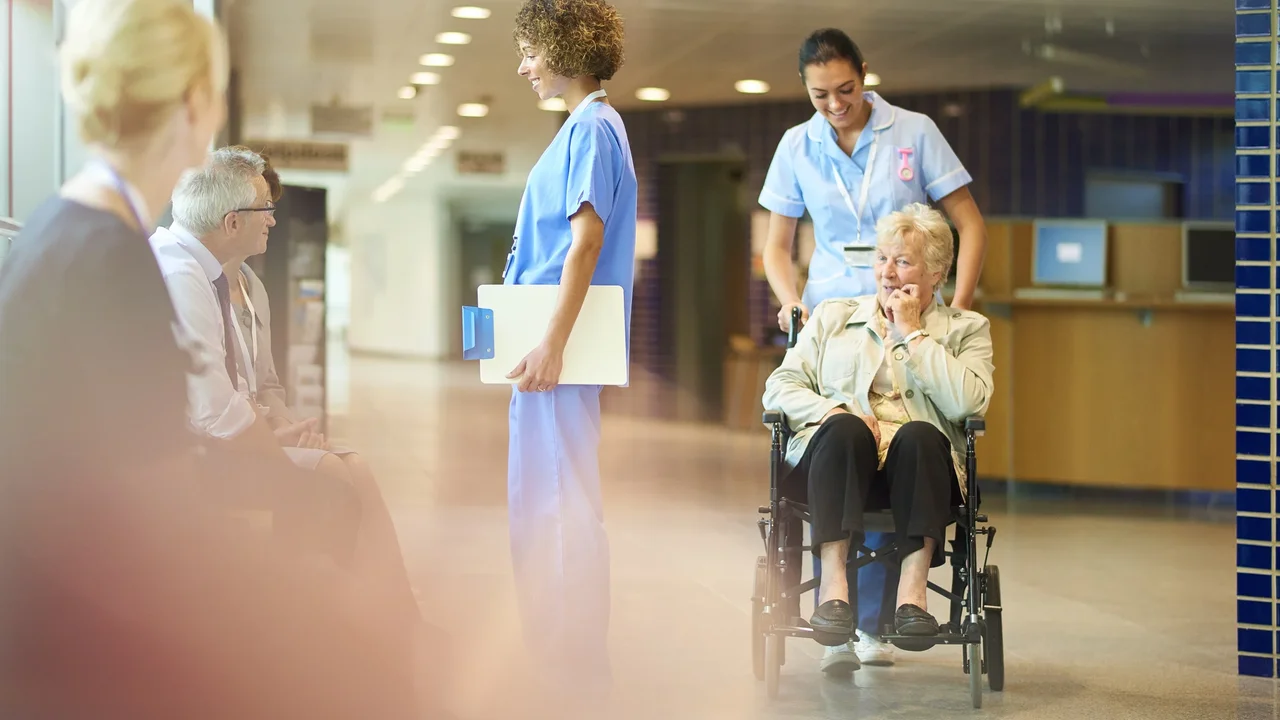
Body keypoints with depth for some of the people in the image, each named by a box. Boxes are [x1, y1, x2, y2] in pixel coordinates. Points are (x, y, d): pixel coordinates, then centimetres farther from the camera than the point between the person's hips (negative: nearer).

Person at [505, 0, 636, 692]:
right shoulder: (587, 126, 17)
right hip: (544, 339, 10)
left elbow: (586, 242, -21)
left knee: (562, 501, -6)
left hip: (564, 344, -10)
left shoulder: (591, 128, -13)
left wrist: (552, 345, -25)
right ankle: (549, 653, 23)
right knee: (536, 497, 15)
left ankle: (579, 665, 0)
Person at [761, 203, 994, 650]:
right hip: (839, 457, 1)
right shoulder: (832, 317, 25)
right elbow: (779, 387, 13)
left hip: (916, 464, -1)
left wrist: (912, 333, 3)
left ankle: (913, 588, -42)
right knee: (845, 428, -34)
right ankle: (833, 582, -41)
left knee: (919, 434, -35)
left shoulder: (966, 330, 19)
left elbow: (967, 402, -2)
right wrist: (832, 411, -7)